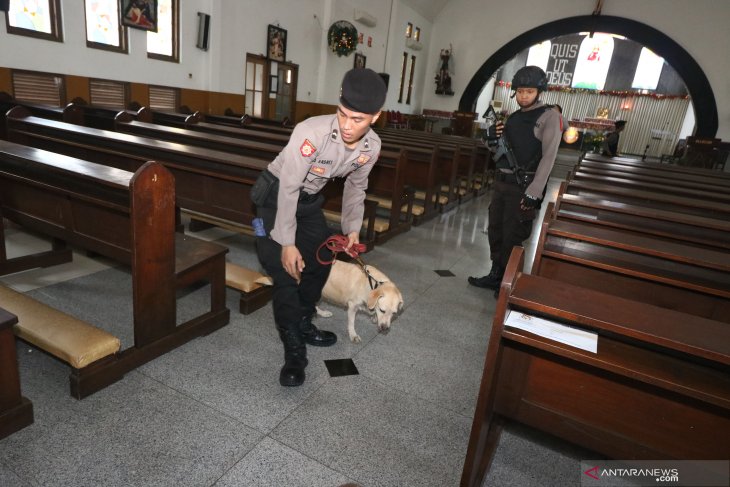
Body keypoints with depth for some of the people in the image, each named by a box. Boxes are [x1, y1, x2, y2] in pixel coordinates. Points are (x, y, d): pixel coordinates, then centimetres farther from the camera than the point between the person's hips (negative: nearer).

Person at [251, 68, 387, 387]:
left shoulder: (372, 146, -16)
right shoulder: (312, 132, -35)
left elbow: (356, 186, 3)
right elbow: (288, 188, -30)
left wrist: (352, 227, 3)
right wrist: (287, 243, -28)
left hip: (310, 199, 6)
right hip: (276, 194, -6)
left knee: (321, 262, 13)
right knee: (286, 270, -13)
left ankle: (303, 324, 35)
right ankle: (294, 349, -1)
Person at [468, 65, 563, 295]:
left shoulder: (550, 116, -6)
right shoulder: (512, 118, 13)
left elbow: (548, 157, -14)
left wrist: (533, 193, -21)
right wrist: (495, 138, -4)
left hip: (524, 187, -6)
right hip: (501, 183, 7)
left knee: (513, 238, -2)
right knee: (495, 231, 12)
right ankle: (495, 275, 26)